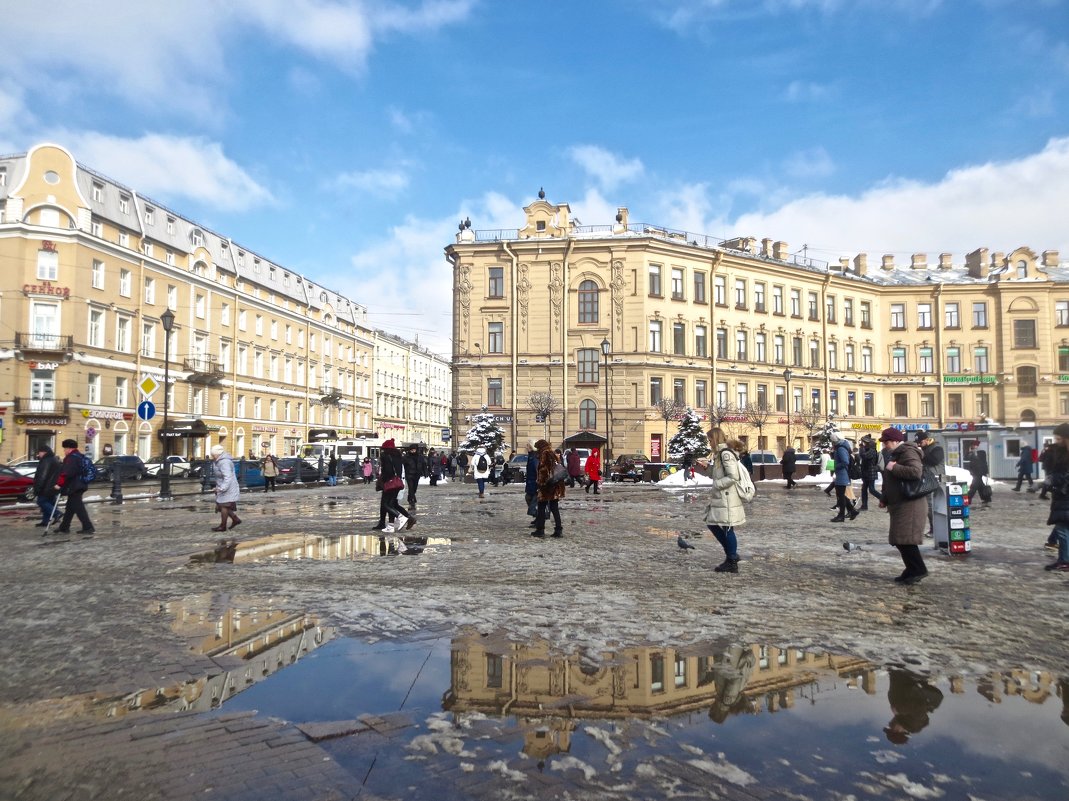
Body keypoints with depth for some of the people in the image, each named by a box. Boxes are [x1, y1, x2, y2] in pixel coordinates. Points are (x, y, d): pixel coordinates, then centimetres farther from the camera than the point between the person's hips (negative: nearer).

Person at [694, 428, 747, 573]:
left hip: (728, 499, -10)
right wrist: (705, 467, 8)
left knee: (727, 529, -1)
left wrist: (716, 485, -16)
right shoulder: (720, 454, 13)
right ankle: (732, 554, 26)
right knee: (713, 525, 15)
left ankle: (732, 563, 11)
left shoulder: (726, 454, -16)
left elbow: (733, 477, -22)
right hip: (720, 498, 10)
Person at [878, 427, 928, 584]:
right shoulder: (897, 454, 19)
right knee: (900, 540, 10)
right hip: (899, 505, 10)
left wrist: (894, 467, -22)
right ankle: (912, 570, 17)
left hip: (909, 506, -10)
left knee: (905, 539, -11)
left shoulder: (908, 452, -13)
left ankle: (919, 570, -1)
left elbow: (915, 472, -32)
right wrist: (885, 500, 25)